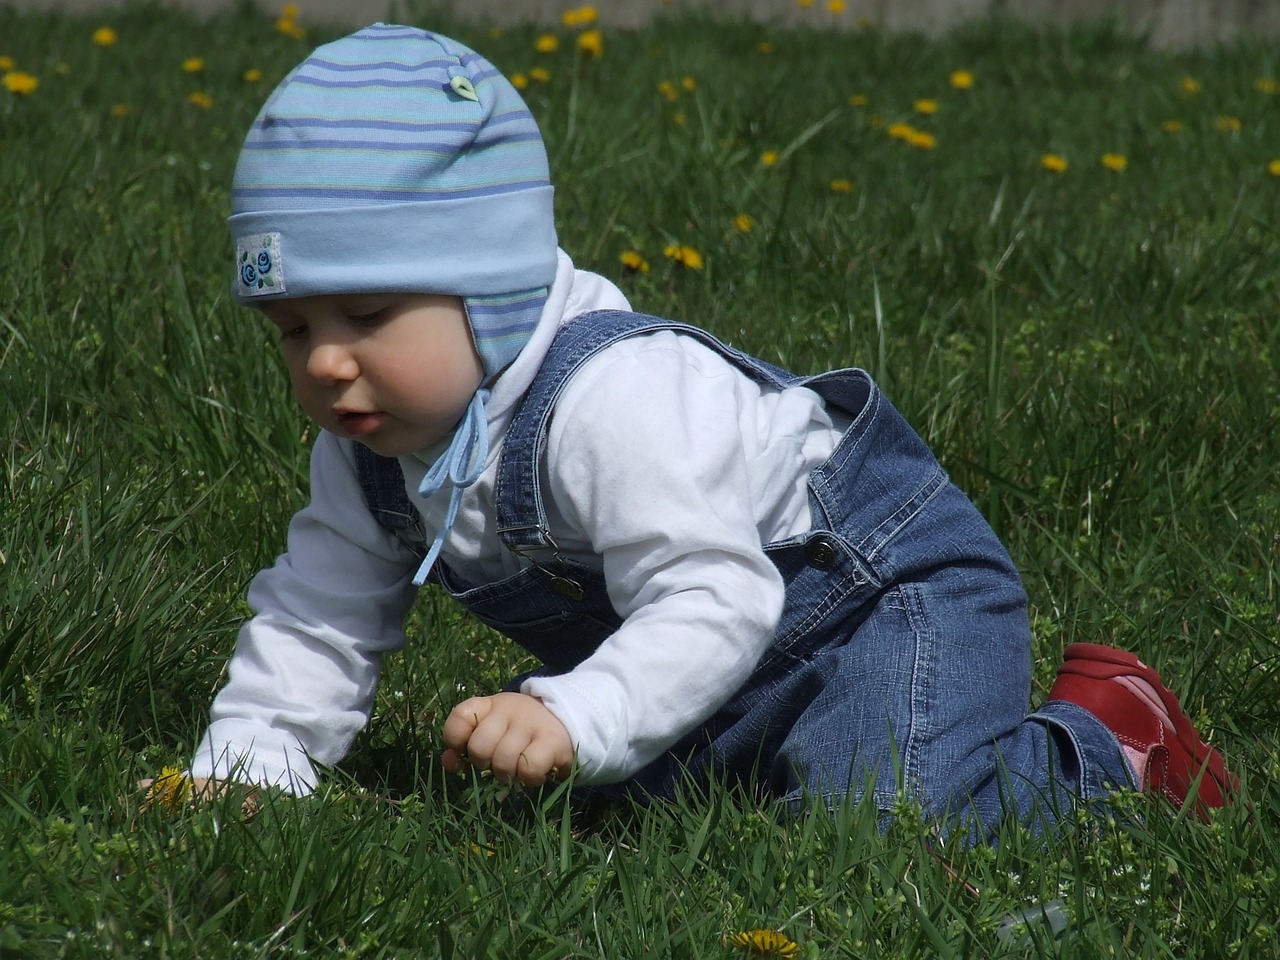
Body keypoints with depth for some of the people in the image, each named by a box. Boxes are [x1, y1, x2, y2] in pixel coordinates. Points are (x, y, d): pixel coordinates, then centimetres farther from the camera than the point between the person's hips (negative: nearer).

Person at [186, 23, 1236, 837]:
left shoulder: (611, 398, -34)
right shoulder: (371, 447, -6)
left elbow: (710, 601, -40)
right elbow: (320, 616, 2)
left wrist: (575, 720, -53)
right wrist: (242, 759, -12)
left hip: (888, 592, -9)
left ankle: (1099, 739, 0)